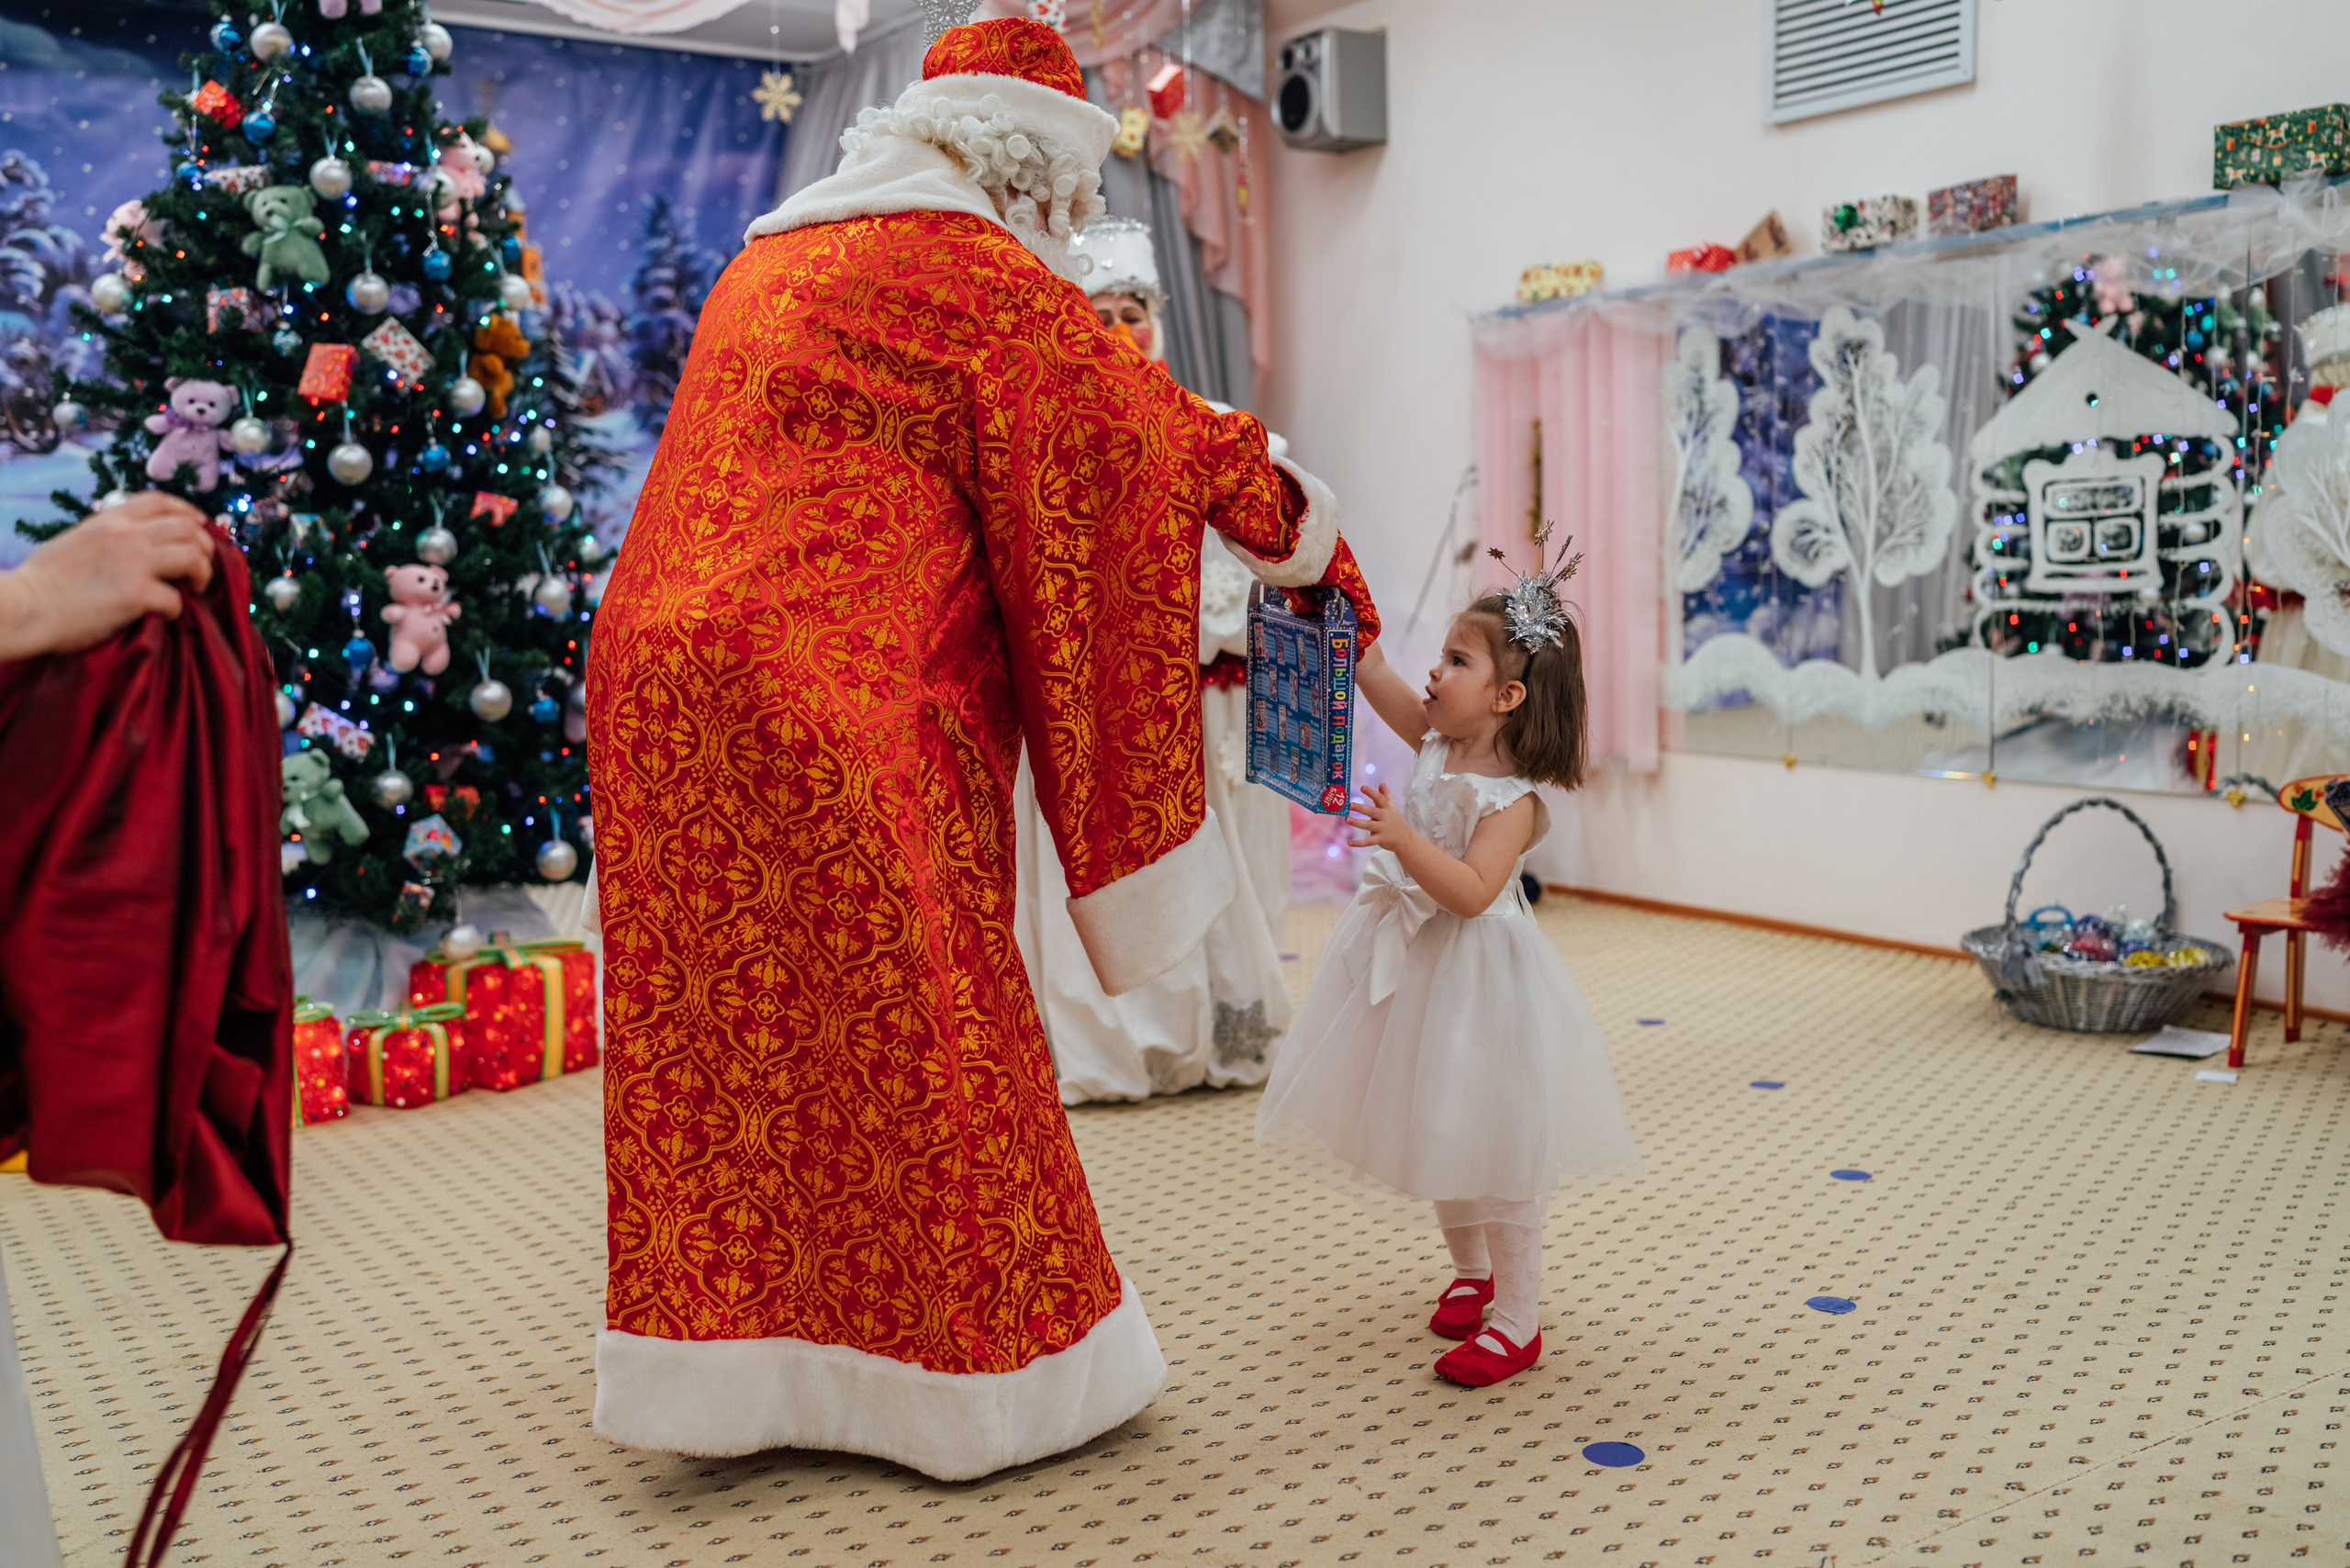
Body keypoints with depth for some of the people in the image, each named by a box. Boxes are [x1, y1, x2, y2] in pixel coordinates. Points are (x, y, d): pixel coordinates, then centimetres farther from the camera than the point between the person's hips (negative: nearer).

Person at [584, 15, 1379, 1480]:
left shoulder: (774, 260, 21)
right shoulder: (983, 283, -7)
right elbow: (1145, 435, -2)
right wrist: (1301, 522, 15)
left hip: (670, 693, 9)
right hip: (837, 720, -8)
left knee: (727, 1037, 12)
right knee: (907, 1034, 1)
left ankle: (728, 1355, 22)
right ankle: (985, 1358, 15)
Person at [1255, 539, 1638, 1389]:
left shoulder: (1511, 798, -20)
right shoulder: (1439, 742, 1)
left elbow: (1472, 891, -29)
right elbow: (1371, 668, 3)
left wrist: (1403, 839, -37)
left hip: (1475, 979, -8)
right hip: (1412, 967, 8)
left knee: (1493, 1149, 1)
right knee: (1435, 1135, 20)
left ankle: (1517, 1321, 13)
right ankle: (1471, 1269, 40)